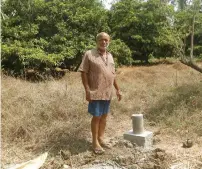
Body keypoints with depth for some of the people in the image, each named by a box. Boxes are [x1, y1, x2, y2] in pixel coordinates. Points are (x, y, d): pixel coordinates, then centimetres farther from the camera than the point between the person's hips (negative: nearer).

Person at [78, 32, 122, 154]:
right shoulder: (89, 54, -8)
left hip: (108, 92, 6)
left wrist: (118, 89, 15)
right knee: (96, 116, -1)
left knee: (104, 116, 12)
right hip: (96, 92, -6)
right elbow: (84, 73, -10)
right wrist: (87, 90, -17)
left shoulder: (110, 56, 11)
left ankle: (101, 138, 24)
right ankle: (95, 142, 10)